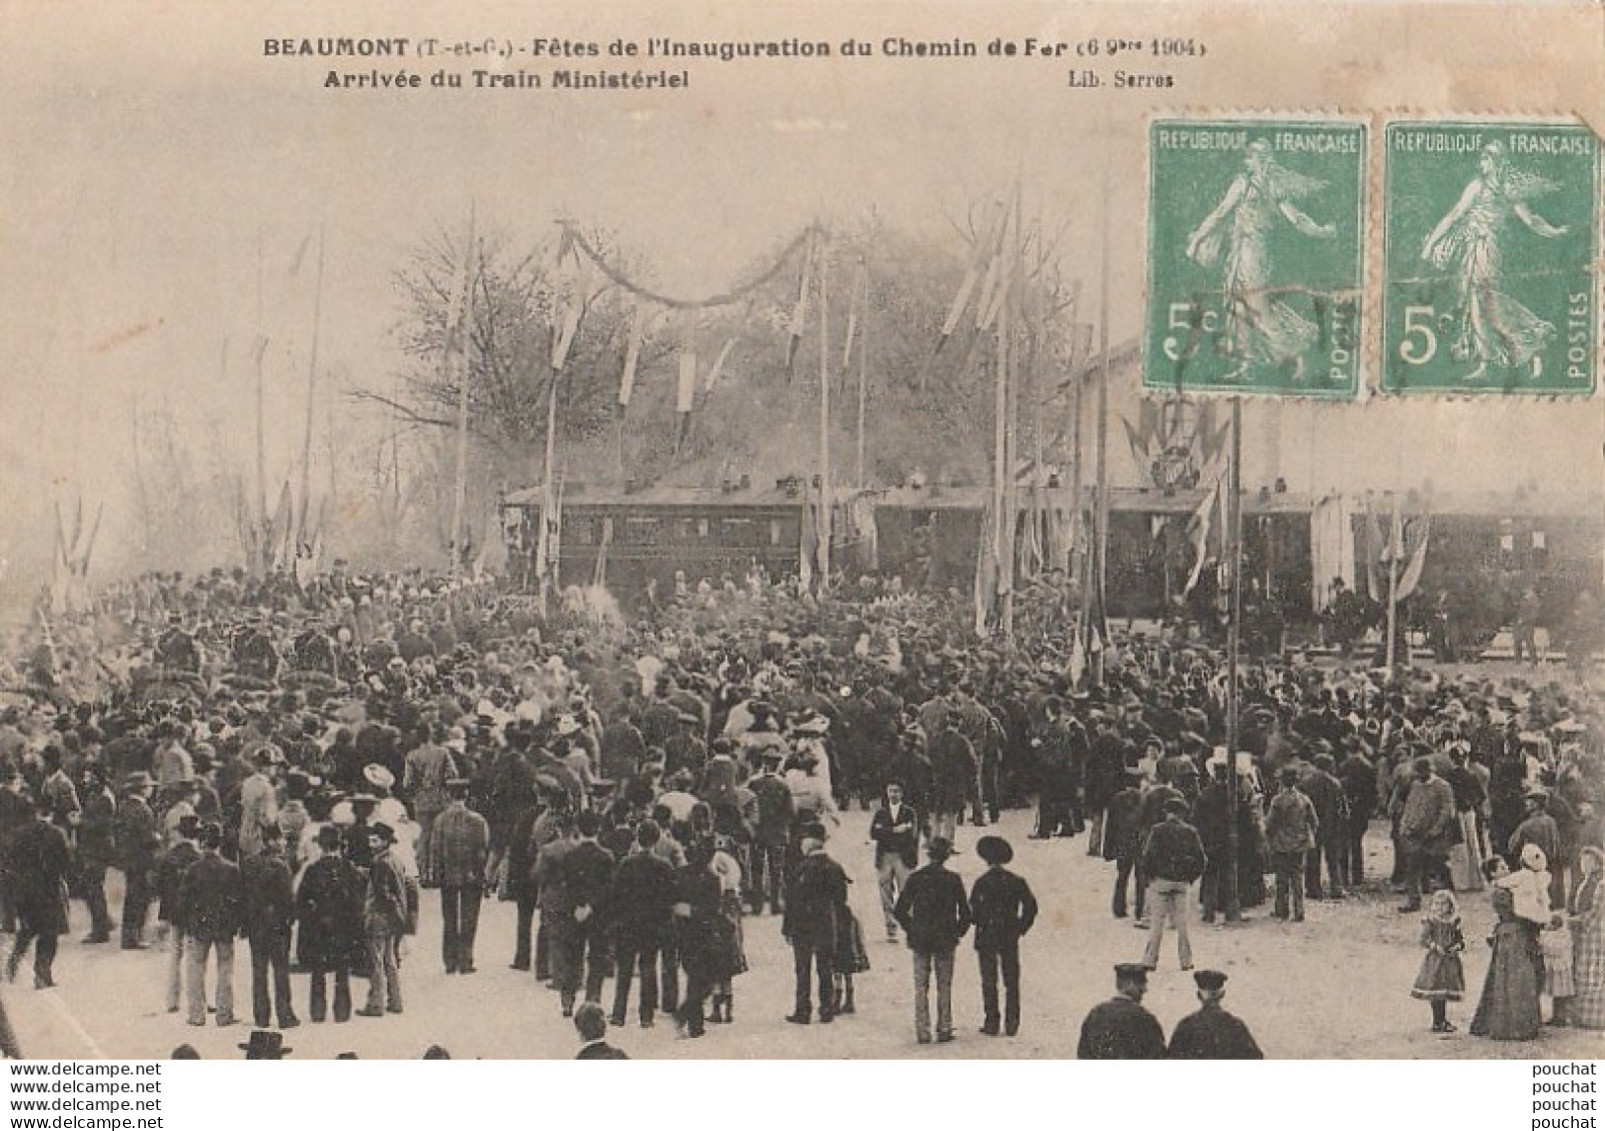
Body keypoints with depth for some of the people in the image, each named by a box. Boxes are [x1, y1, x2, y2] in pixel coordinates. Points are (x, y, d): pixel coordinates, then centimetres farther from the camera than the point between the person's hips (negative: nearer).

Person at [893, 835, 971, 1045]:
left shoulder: (915, 878, -4)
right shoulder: (953, 880, -7)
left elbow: (899, 910, -3)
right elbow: (965, 912, -5)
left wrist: (911, 930, 8)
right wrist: (958, 932, 9)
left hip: (920, 940, 1)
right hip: (945, 941, -1)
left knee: (921, 987, 6)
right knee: (944, 987, 9)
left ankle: (922, 1032, 3)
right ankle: (944, 1030, 9)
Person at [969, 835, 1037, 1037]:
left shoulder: (982, 882, -10)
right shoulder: (1016, 881, 0)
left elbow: (973, 910, -16)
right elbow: (1031, 906, 1)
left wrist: (981, 924, 1)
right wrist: (1021, 928, 9)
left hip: (986, 938, -3)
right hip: (1010, 938, 3)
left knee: (989, 982, 4)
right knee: (1011, 981, 10)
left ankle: (991, 1022, 3)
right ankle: (1011, 1022, 9)